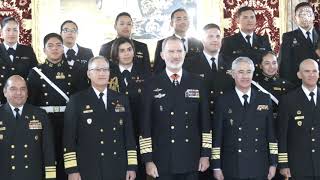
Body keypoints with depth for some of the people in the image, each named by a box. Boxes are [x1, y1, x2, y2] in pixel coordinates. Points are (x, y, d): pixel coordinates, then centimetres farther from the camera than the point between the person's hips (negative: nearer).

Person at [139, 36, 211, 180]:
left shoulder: (197, 83, 5)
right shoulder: (152, 85, -1)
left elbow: (205, 120, 6)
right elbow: (145, 124, -2)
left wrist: (205, 154, 2)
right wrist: (148, 160, -6)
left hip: (191, 161, 2)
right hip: (163, 161, -2)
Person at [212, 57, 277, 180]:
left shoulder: (265, 99, 7)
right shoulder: (223, 101, -1)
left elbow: (271, 134, 7)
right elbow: (217, 136, -1)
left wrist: (273, 163, 4)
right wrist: (216, 166, -4)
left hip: (260, 168, 2)